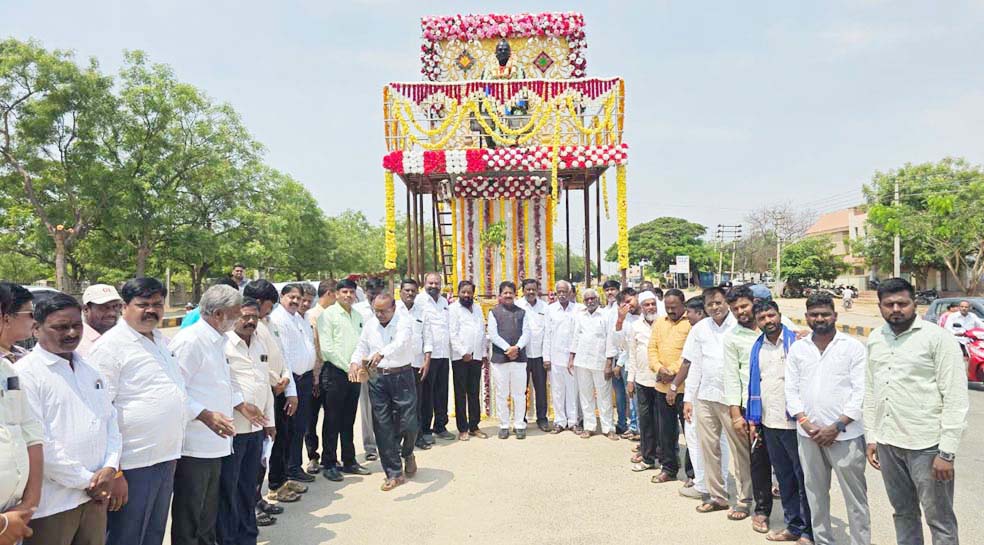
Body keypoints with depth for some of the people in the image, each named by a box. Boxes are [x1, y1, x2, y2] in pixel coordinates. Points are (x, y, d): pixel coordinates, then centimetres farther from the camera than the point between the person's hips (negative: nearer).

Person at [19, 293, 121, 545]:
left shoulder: (89, 370, 11)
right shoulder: (26, 373, -10)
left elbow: (111, 421, 12)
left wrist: (110, 468, -4)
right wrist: (86, 480, -12)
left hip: (95, 496, 6)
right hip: (52, 503, -6)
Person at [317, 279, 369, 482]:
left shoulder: (358, 315, 12)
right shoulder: (328, 315, -6)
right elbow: (326, 347, -12)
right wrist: (347, 367, -11)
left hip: (354, 373, 6)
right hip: (334, 372, -5)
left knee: (349, 420, 14)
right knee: (332, 421, 2)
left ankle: (349, 461, 23)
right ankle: (329, 464, 13)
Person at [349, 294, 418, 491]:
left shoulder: (403, 320, -10)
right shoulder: (370, 323, 6)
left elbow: (401, 342, -29)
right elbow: (361, 347, 14)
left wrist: (382, 353, -46)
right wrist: (355, 362, -8)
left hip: (402, 375, -3)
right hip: (377, 378, 4)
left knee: (408, 423, -3)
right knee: (383, 427, 2)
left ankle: (407, 453, 32)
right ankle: (394, 473, 13)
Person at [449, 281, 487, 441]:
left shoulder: (477, 308, 15)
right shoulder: (453, 308, -2)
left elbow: (483, 332, 16)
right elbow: (452, 334, -9)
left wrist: (484, 353, 12)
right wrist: (463, 353, -14)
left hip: (476, 356, 5)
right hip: (460, 357, -5)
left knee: (475, 393, 8)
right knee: (461, 394, 1)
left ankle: (474, 426, 15)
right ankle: (462, 429, 7)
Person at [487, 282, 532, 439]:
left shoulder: (521, 312, 12)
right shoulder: (494, 312, 6)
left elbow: (526, 333, 2)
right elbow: (493, 335, -4)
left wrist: (517, 347, -15)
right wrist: (507, 348, -15)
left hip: (519, 358, 1)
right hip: (499, 358, -1)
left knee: (519, 394, 5)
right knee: (501, 394, 5)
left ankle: (519, 425, 14)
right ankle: (504, 426, 14)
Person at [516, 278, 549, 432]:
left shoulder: (544, 306, 6)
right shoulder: (517, 306, -1)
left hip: (539, 354, 2)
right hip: (522, 354, -2)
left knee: (541, 388, 7)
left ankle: (542, 418, 19)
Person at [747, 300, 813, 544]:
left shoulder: (796, 342, -9)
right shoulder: (757, 348, 8)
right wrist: (753, 419, 11)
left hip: (793, 423, -6)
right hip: (768, 423, 6)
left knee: (803, 477, 6)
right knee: (784, 477, 16)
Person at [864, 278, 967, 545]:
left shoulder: (937, 337, -8)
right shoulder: (875, 340, 9)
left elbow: (955, 397, -11)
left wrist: (947, 452, -14)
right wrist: (871, 437, 10)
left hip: (926, 445, -5)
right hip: (887, 443, 5)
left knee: (940, 520, 5)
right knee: (903, 513, 17)